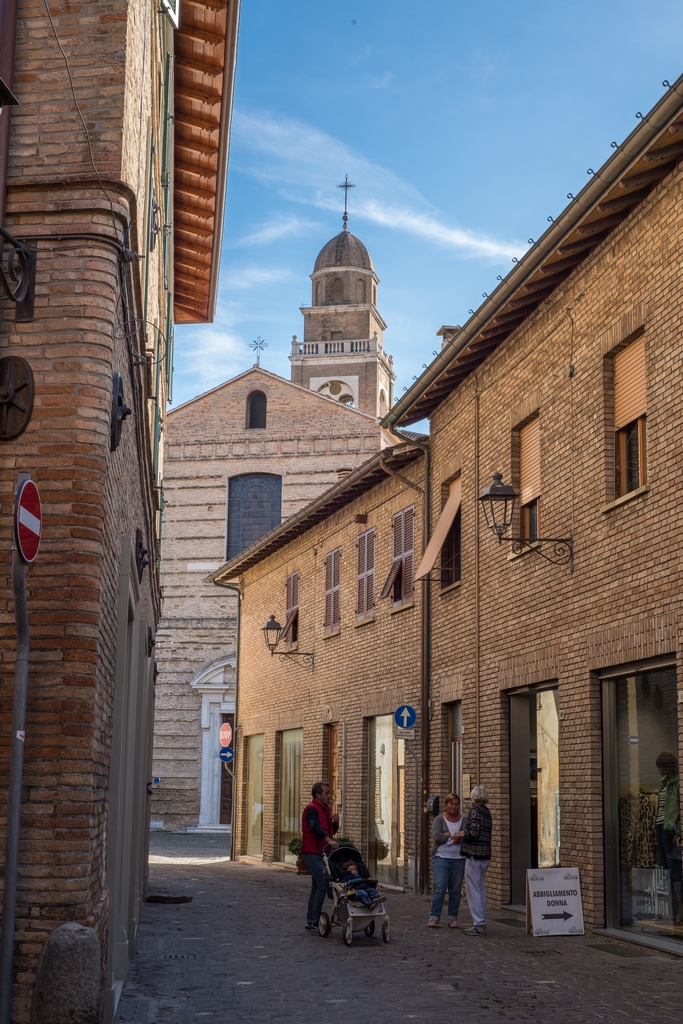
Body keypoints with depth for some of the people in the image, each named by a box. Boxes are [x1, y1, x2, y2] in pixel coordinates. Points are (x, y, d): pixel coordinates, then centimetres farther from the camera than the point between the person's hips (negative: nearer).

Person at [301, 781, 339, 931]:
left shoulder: (325, 809, 17)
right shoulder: (312, 809, -13)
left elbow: (331, 831, 22)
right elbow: (315, 827, -30)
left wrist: (335, 823, 0)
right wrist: (329, 840, -44)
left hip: (321, 853, 10)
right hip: (312, 853, -10)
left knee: (316, 887, 13)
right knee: (323, 884, -17)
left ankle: (310, 921, 19)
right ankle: (314, 920, -15)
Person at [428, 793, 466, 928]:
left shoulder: (463, 820, 7)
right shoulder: (439, 819, 3)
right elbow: (437, 836, -12)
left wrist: (448, 836, -15)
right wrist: (457, 836, -8)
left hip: (458, 860, 2)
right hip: (441, 858, -2)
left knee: (455, 890, 4)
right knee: (439, 888, -8)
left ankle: (453, 918, 13)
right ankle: (434, 917, -2)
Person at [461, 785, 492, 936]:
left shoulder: (475, 810, -12)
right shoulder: (486, 811, 13)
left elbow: (474, 832, -21)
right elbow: (483, 832, 14)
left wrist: (462, 834, -4)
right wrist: (463, 835, 16)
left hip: (475, 855, -9)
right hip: (485, 855, 9)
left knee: (473, 890, -5)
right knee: (481, 889, 14)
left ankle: (479, 924, -6)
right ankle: (481, 922, 18)